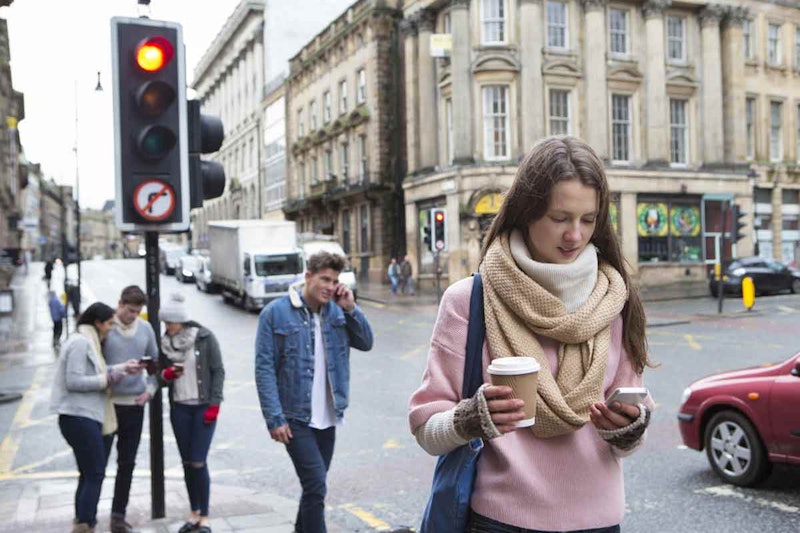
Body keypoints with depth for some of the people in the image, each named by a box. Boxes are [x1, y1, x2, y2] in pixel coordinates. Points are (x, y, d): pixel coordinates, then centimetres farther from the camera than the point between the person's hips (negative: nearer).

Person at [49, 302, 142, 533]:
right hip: (79, 417, -10)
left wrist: (123, 368, 13)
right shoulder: (80, 343, -14)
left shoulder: (89, 342, 16)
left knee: (89, 474, 15)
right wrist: (109, 378, -16)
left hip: (86, 416, 10)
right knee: (95, 474, -5)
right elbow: (73, 381, -20)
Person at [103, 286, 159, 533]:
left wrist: (150, 389, 1)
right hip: (107, 403, -4)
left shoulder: (145, 328, 3)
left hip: (134, 404, 4)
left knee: (127, 463, 10)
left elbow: (155, 361, 12)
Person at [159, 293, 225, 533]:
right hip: (179, 407, 5)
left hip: (203, 407, -4)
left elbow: (218, 371, -6)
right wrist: (166, 374, -10)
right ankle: (194, 513, 23)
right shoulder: (166, 342, 5)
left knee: (198, 463, -6)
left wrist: (214, 404, -11)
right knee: (187, 462, 9)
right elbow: (164, 372, 14)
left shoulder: (205, 338, -9)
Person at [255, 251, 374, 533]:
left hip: (327, 417, 5)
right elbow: (264, 368, -10)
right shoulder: (277, 312, -9)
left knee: (314, 486, 16)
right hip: (295, 418, -5)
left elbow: (366, 343, 5)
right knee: (316, 485, -11)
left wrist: (350, 308, -9)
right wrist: (274, 419, -15)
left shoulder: (336, 311, 5)